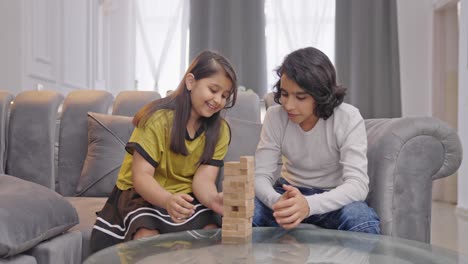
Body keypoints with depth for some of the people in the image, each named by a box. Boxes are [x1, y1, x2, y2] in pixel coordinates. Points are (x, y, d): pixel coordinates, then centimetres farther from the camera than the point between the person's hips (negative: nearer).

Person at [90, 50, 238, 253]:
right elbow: (141, 176, -22)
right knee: (147, 240, -29)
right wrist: (168, 200, -42)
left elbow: (204, 179, -13)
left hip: (186, 197, 3)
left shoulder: (220, 130, -5)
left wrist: (214, 199, -37)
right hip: (141, 194, -3)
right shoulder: (158, 118, -16)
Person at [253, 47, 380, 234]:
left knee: (363, 221, -34)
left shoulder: (348, 119, -20)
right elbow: (261, 175, -14)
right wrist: (277, 202, -39)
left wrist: (309, 204, -47)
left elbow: (358, 184, -28)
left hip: (333, 198, -1)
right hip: (290, 193, 1)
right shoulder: (275, 116, -13)